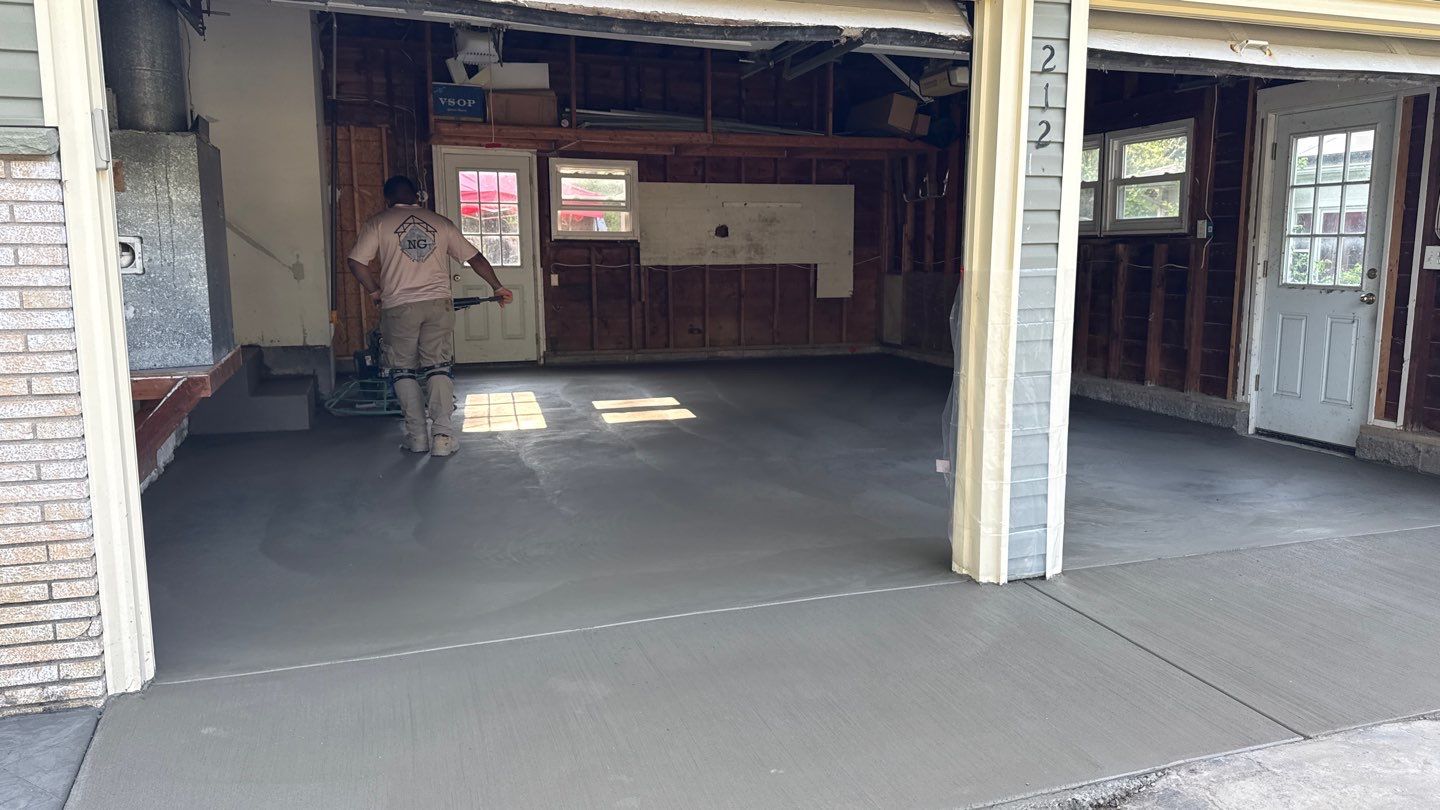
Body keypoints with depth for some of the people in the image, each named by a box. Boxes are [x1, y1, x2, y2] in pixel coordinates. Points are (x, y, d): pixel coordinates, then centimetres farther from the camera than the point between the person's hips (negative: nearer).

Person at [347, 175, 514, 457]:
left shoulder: (378, 223, 6)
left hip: (398, 306, -2)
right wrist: (498, 287, 20)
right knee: (438, 368, 6)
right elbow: (474, 257, 11)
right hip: (439, 302, 2)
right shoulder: (440, 222, 12)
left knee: (403, 370, 10)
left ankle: (417, 436, 6)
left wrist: (375, 291, 12)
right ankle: (443, 435, -5)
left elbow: (357, 262, -3)